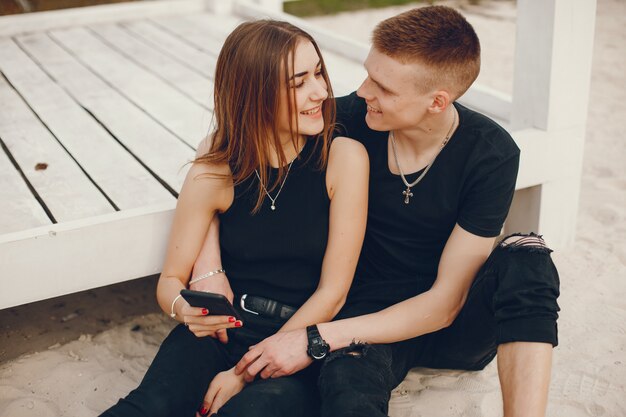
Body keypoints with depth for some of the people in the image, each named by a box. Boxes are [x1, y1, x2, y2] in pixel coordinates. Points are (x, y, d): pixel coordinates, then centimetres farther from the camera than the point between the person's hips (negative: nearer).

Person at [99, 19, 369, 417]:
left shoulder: (343, 157, -9)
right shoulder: (215, 172, -4)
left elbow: (332, 292, -9)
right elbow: (171, 280, 4)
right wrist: (184, 309, -21)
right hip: (224, 326, 1)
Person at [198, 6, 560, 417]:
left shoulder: (492, 155, -16)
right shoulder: (352, 118, -12)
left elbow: (445, 303, -17)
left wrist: (318, 338, -24)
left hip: (457, 324, 2)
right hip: (371, 313, -1)